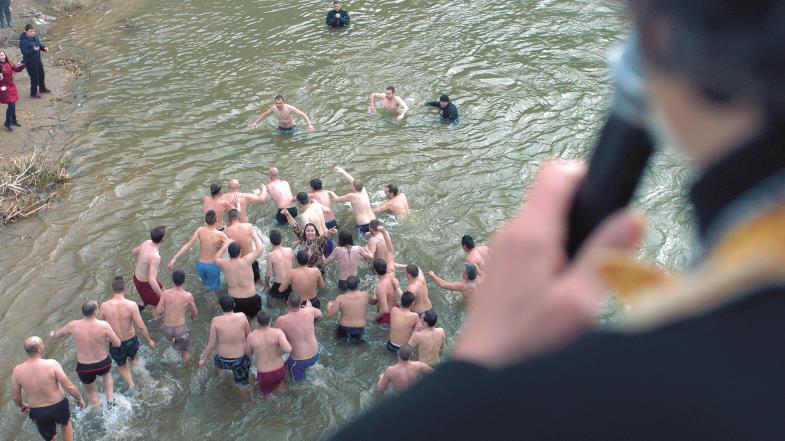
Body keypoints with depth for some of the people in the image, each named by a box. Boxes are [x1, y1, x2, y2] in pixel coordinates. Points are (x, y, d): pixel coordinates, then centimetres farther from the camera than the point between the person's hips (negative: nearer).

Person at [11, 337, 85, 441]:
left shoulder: (17, 371, -16)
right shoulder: (51, 364, -25)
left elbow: (16, 397, -3)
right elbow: (69, 387, -20)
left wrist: (21, 405, 20)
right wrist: (79, 398, -1)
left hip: (37, 413, 2)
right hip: (58, 406, -2)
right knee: (66, 423, 33)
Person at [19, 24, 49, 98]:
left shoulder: (35, 36, -2)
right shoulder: (23, 41, -24)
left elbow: (40, 44, 12)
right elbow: (25, 52, -27)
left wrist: (44, 47, -9)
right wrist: (33, 50, -41)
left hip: (38, 59, 8)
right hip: (30, 62, -8)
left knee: (42, 75, 23)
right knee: (34, 77, 3)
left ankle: (42, 88, 46)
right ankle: (34, 92, 22)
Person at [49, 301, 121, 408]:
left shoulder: (74, 326, -15)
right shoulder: (104, 325, -21)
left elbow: (60, 332, 8)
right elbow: (117, 344, -15)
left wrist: (53, 334, 32)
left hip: (84, 368, 0)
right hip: (102, 364, 0)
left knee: (91, 391, 26)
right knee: (106, 374, 37)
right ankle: (110, 400, 32)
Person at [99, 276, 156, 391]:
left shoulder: (104, 306, -16)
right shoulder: (131, 305, -22)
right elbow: (141, 326, -20)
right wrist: (149, 341, -6)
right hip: (131, 341, 0)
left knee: (121, 366, 24)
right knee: (132, 359, 34)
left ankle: (130, 383, 9)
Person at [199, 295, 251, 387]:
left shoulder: (216, 321, -19)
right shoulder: (242, 316, -16)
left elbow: (211, 344, -12)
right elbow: (249, 336, -3)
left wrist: (204, 359, 4)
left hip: (224, 361, 1)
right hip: (241, 360, -1)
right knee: (240, 385, 20)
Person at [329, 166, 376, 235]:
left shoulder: (352, 196, -10)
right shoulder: (364, 191, 5)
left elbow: (337, 199, 5)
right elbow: (353, 181, 20)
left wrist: (332, 194, 27)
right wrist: (343, 172, 31)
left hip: (363, 226, -6)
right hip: (373, 221, 6)